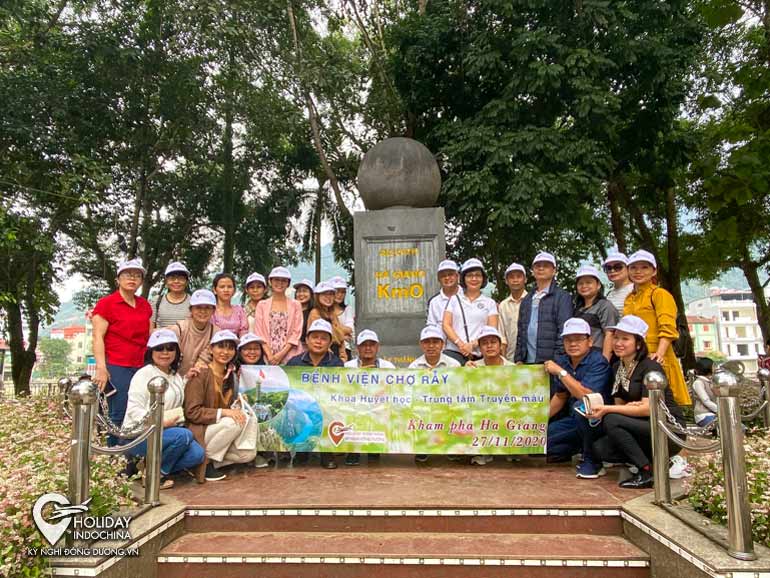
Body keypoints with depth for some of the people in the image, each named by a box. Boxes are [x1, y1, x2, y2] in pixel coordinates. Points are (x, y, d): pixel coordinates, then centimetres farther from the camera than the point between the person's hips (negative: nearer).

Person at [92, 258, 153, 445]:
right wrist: (101, 368, -15)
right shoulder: (106, 303, -1)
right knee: (119, 415, -5)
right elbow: (98, 337, -6)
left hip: (142, 367, 5)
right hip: (117, 368, -5)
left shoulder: (145, 305, 15)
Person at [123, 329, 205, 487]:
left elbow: (178, 408, 12)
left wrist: (187, 379, 6)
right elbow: (134, 410, -15)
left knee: (197, 454, -17)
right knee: (184, 435, -31)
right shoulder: (144, 374, -7)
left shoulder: (176, 377, 15)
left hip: (166, 431, 7)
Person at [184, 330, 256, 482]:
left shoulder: (230, 375, 8)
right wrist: (223, 412, -28)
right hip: (197, 431, -7)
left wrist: (237, 407, -6)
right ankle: (204, 461, -14)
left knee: (249, 454, -11)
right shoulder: (201, 374, -14)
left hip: (220, 430, 7)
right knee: (235, 422, -30)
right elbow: (192, 412, -20)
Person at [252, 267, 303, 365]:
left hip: (290, 356, 0)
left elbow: (297, 332, 2)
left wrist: (281, 354, -10)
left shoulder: (295, 305, 8)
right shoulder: (262, 305, 10)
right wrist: (269, 355, -10)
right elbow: (259, 333, 3)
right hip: (268, 357, 0)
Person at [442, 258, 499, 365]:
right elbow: (446, 325, 6)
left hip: (479, 355, 0)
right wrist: (460, 344, -9)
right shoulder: (454, 299, 14)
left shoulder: (490, 303, 12)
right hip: (454, 352, 0)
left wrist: (473, 344, -11)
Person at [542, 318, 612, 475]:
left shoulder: (598, 362, -17)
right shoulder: (562, 362, 2)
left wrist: (561, 372, -26)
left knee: (580, 406, -37)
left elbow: (587, 395, -31)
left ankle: (592, 461, -15)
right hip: (575, 420, 6)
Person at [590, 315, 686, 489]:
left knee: (610, 420, -26)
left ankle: (647, 471, -15)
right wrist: (628, 407, -16)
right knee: (600, 448, -13)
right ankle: (656, 461, 0)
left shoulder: (650, 367, -14)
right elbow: (619, 404, 8)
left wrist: (607, 409, -23)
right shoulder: (617, 367, 8)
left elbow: (648, 408, -22)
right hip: (643, 428, 7)